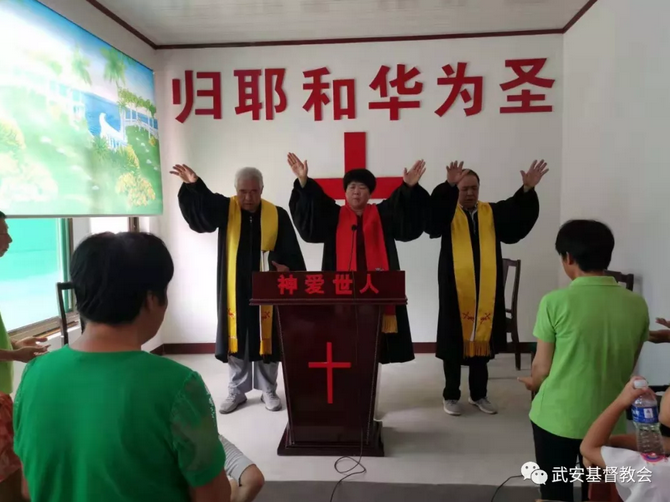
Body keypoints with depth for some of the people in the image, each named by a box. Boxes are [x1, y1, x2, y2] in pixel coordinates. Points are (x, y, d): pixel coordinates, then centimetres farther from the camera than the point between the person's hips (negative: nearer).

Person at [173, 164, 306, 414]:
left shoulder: (277, 215, -2)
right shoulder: (225, 209, -2)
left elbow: (291, 253, -1)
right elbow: (201, 206, -23)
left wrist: (288, 268, -19)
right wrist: (193, 185, -43)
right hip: (235, 290, 1)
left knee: (266, 339, 7)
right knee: (236, 339, 9)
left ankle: (268, 391, 23)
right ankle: (236, 391, 25)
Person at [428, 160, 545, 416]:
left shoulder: (492, 213, 9)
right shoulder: (448, 213, -2)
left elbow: (518, 216, -6)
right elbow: (432, 215, -24)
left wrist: (528, 190, -21)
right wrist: (448, 186, -38)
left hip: (486, 291, 3)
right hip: (455, 291, -3)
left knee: (483, 343, 13)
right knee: (453, 346, 5)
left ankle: (479, 395, 29)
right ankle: (451, 396, 20)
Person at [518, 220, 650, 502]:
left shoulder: (556, 301, -18)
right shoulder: (637, 305, -5)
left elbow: (542, 367, -10)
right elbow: (628, 368, 7)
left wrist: (533, 384, 12)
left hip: (557, 417, -3)